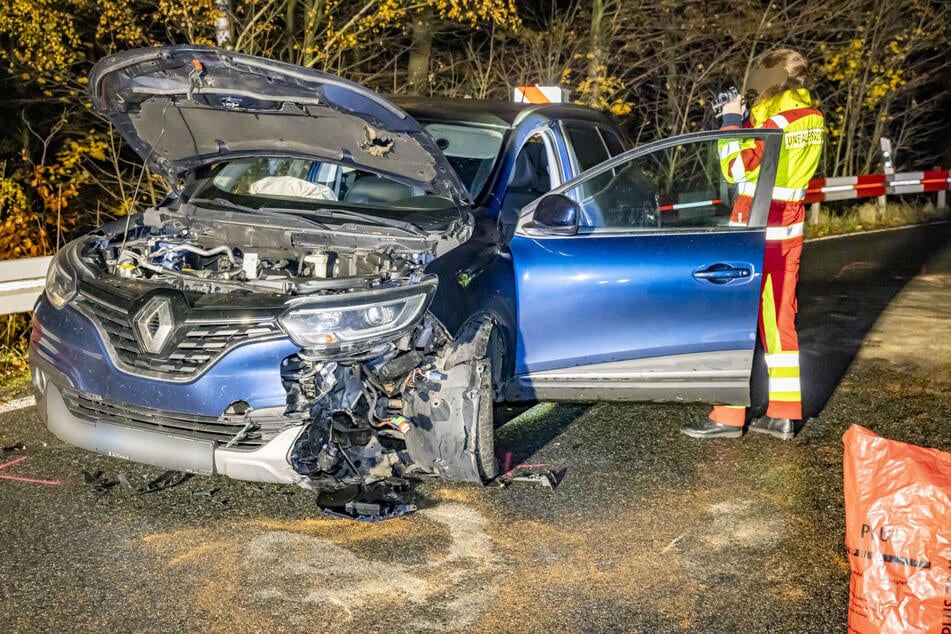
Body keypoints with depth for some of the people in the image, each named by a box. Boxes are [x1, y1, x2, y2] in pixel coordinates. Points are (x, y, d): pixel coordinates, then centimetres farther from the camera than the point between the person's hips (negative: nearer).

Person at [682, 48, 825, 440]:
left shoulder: (776, 121, -18)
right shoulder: (812, 118, 7)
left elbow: (736, 168, -13)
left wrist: (730, 121, -5)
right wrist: (744, 121, 7)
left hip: (755, 231, -8)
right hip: (789, 230, 8)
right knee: (780, 320, 11)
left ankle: (729, 416, 5)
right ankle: (784, 414, 15)